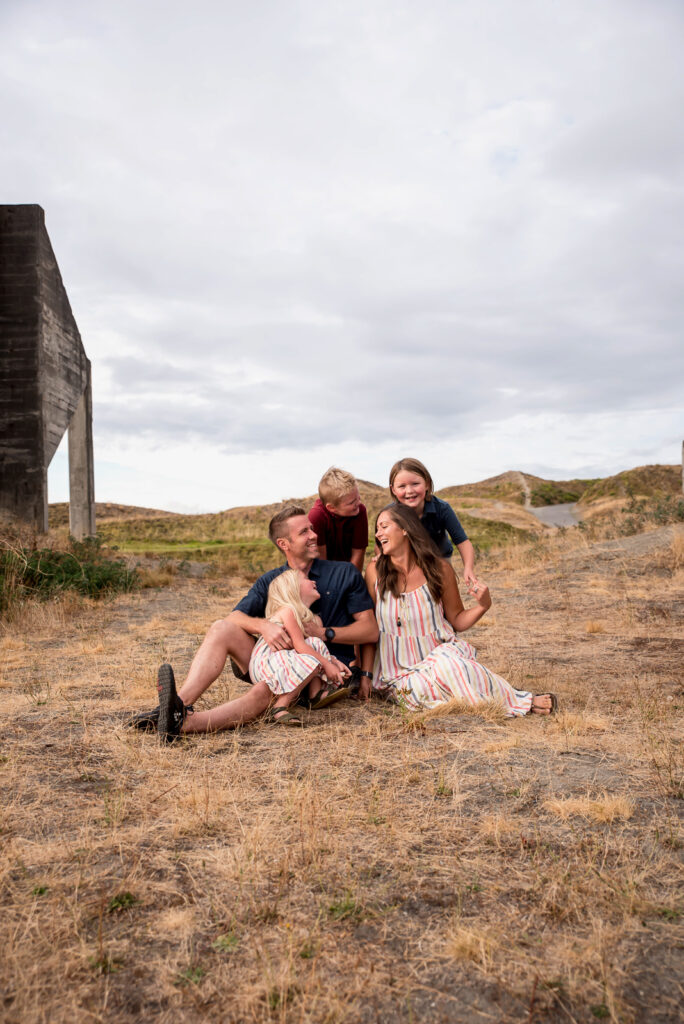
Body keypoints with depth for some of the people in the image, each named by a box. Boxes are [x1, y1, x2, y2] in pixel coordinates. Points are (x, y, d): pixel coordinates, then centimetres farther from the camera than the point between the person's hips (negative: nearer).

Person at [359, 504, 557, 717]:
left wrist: (483, 605, -11)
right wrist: (366, 674, -1)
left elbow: (457, 621, 8)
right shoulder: (375, 572, -2)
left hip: (441, 653, 0)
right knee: (421, 690, -32)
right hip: (400, 674, 0)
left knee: (447, 665, -36)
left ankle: (519, 700, -16)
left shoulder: (439, 569, -1)